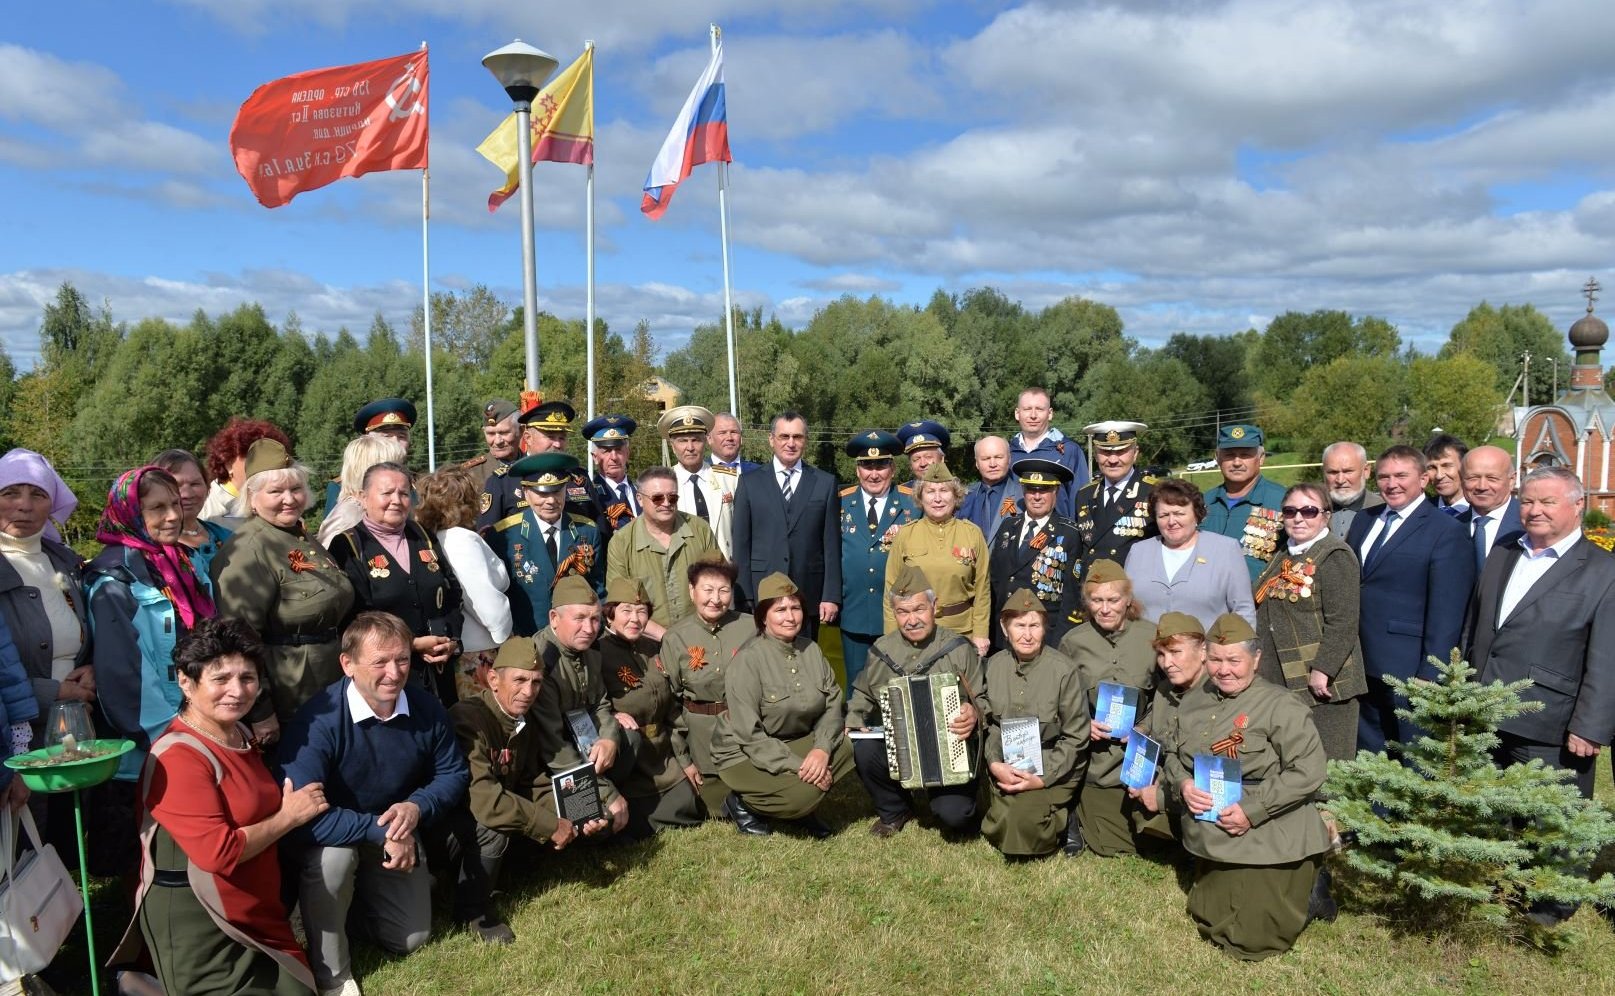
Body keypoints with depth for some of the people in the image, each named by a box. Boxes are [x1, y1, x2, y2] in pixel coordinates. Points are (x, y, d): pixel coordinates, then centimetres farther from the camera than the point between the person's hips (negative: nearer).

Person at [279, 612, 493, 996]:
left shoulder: (425, 706, -17)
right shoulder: (318, 721, -33)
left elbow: (453, 773, -5)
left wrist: (416, 808, -26)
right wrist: (381, 831, -35)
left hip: (399, 832, 4)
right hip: (334, 835, -4)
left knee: (411, 939, 7)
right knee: (331, 857, -39)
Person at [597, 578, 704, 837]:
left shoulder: (652, 650, 8)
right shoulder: (597, 654, -13)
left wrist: (684, 759, 15)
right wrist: (611, 717, -31)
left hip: (663, 760, 7)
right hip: (626, 765, -6)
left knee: (689, 812, 2)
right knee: (641, 827, -18)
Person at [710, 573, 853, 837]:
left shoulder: (811, 649, -1)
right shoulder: (749, 659, -20)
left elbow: (833, 706, -4)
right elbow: (749, 735, -22)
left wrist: (822, 749, -22)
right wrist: (797, 766, -26)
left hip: (799, 742, 6)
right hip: (746, 754, -6)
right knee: (801, 794, -29)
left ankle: (803, 802, 5)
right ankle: (742, 803, 1)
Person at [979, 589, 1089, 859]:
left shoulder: (1065, 670, -13)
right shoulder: (995, 665, 0)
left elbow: (1076, 737, -9)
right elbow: (989, 722, 5)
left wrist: (1043, 778, -15)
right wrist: (994, 764, -12)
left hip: (1054, 770, -4)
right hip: (1006, 768, 4)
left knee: (1024, 824, -24)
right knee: (998, 830, -11)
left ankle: (1061, 817, 8)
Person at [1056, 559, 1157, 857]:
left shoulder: (1151, 638, -4)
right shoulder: (1073, 642, -2)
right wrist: (1083, 724, -11)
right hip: (1095, 762, -1)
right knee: (1113, 845, 2)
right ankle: (1074, 810, 29)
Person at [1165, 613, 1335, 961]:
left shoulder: (1280, 706, -16)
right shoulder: (1195, 701, 5)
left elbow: (1309, 772, -20)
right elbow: (1172, 752, 13)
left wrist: (1252, 811, -23)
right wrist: (1183, 784, -9)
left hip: (1267, 844, -7)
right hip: (1212, 842, 7)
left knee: (1251, 939, -4)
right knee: (1209, 923, 21)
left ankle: (1308, 892, 22)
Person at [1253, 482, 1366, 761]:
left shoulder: (1335, 556, -10)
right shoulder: (1284, 556, 16)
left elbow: (1342, 623, -18)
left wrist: (1322, 669, -21)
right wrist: (1260, 665, 20)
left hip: (1320, 684, -8)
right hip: (1281, 680, 8)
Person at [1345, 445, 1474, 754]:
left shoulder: (1446, 532, -9)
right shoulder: (1364, 520, 11)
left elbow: (1446, 615, -13)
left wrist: (1431, 676, -16)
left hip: (1408, 669, -6)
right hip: (1362, 666, 6)